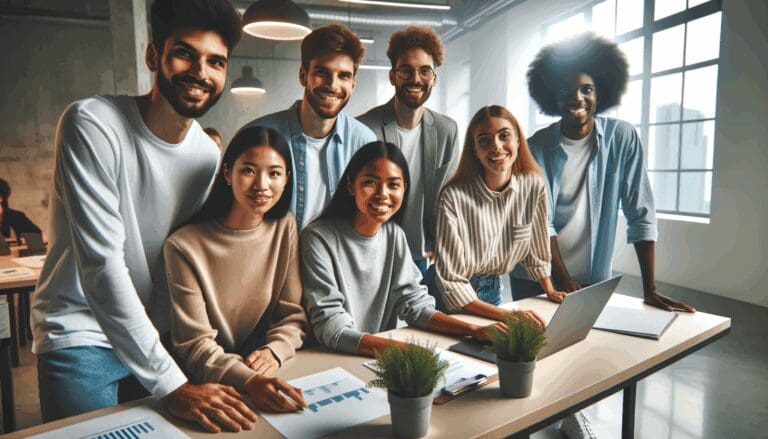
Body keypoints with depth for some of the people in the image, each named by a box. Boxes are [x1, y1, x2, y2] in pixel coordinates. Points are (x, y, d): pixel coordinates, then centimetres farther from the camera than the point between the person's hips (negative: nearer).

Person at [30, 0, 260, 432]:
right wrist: (172, 384, -27)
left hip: (156, 336, 5)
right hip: (81, 336, -4)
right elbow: (102, 265, -25)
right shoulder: (92, 125, -19)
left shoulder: (209, 153, -3)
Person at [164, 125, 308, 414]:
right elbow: (194, 344, -15)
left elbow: (294, 313, 2)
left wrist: (275, 350, -19)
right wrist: (248, 380, -32)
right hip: (209, 384, -3)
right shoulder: (184, 246, -13)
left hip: (270, 371, 3)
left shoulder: (285, 227, -1)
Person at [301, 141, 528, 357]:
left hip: (383, 358, 5)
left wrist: (475, 331, -12)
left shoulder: (394, 235, 4)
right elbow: (330, 327, -20)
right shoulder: (319, 238, -15)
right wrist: (406, 350, -32)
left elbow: (414, 303, 3)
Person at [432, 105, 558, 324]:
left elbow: (536, 245, 7)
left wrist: (550, 290, 12)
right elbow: (451, 281, -21)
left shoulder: (534, 185, -11)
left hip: (496, 293, 4)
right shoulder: (454, 197, -24)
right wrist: (506, 315, -24)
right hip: (456, 303, -3)